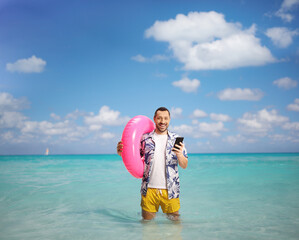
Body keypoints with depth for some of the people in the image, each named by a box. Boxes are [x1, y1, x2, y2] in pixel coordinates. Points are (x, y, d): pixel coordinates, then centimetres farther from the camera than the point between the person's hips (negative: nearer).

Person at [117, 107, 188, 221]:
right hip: (149, 190, 0)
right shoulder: (145, 138, 6)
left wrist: (180, 155, -18)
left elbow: (184, 166, 4)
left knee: (175, 220, 4)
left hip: (170, 190, 0)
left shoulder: (176, 139, 5)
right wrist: (122, 153, -9)